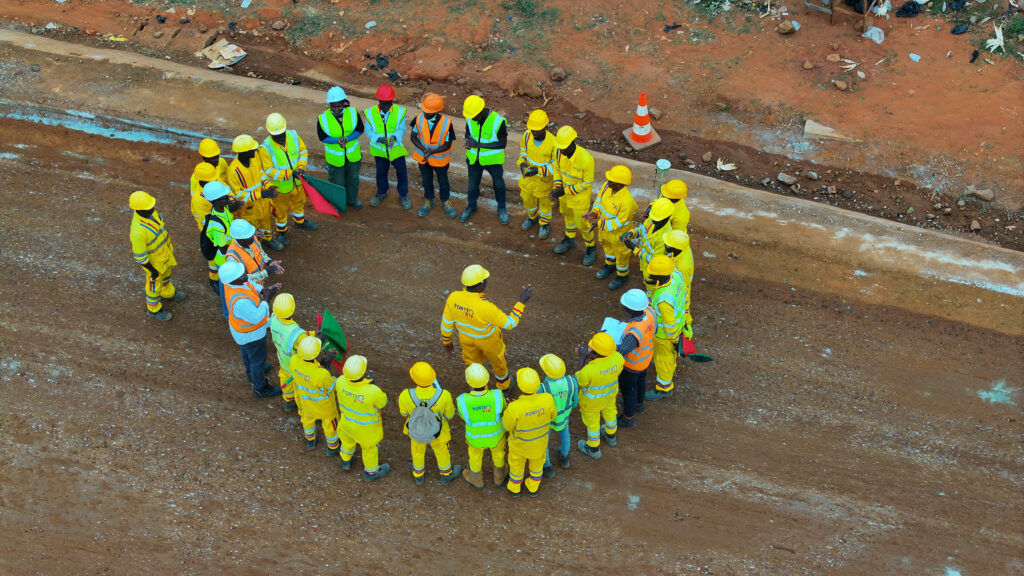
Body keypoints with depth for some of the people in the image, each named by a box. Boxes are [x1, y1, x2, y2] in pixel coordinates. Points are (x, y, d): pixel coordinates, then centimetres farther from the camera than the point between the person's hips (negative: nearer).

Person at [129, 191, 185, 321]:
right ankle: (154, 309, 48)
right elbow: (139, 255, -28)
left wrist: (166, 241, 17)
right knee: (155, 283, 20)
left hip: (164, 250, 7)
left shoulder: (149, 211, -22)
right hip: (153, 259, -7)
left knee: (166, 273, 33)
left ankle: (168, 294, 62)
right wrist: (152, 270, -15)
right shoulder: (138, 231, -44)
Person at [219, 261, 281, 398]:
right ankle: (260, 389, 42)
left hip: (239, 325, 8)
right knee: (258, 359, 18)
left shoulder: (231, 282, -22)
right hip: (250, 334, -8)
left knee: (246, 351, 35)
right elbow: (257, 317, -34)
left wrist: (263, 290, -19)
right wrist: (267, 299, -29)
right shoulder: (240, 301, -47)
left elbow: (251, 284, -3)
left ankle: (250, 371, 65)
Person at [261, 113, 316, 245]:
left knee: (299, 202, 30)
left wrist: (301, 167, -18)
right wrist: (290, 173, -29)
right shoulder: (265, 148, -31)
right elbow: (269, 171, -27)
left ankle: (300, 221, 59)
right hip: (280, 186, -5)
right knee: (280, 209, 19)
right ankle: (282, 231, 45)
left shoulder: (293, 136, -18)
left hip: (296, 181, 5)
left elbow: (303, 151, -2)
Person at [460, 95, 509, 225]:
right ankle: (471, 206, 46)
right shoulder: (470, 119, -15)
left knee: (498, 184, 20)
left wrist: (479, 144, -31)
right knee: (472, 184, 20)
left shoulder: (498, 121, -29)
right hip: (474, 159, 3)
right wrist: (469, 140, -23)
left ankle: (501, 209, 43)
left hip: (493, 160, -3)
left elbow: (502, 144, -23)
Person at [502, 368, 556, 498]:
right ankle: (533, 487, 55)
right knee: (536, 460, 32)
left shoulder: (514, 408, -42)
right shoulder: (547, 399, -35)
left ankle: (515, 488, 55)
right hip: (540, 437, 2)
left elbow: (506, 425, -20)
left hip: (520, 440, -2)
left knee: (517, 462, 29)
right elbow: (552, 414, -12)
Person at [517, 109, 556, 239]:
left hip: (545, 178, -4)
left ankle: (545, 224, 50)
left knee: (544, 202, 21)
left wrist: (538, 171, -35)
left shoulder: (553, 143, -36)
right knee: (527, 198, 26)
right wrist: (522, 163, -20)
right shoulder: (528, 135, -23)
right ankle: (532, 217, 58)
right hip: (529, 174, 4)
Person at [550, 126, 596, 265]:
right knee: (567, 214, 28)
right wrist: (557, 187, -15)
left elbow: (588, 182, -25)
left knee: (581, 223, 9)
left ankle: (591, 247, 37)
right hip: (565, 190, 6)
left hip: (580, 194, -5)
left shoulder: (586, 159, -39)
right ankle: (570, 239, 54)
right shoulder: (559, 151, -22)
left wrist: (565, 191, -25)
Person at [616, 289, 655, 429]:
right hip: (646, 357, 7)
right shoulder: (649, 312, -26)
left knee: (627, 388, 21)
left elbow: (619, 354, -48)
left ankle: (628, 417, 45)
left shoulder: (634, 333, -49)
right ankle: (639, 404, 61)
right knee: (640, 380, 33)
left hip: (632, 364, -7)